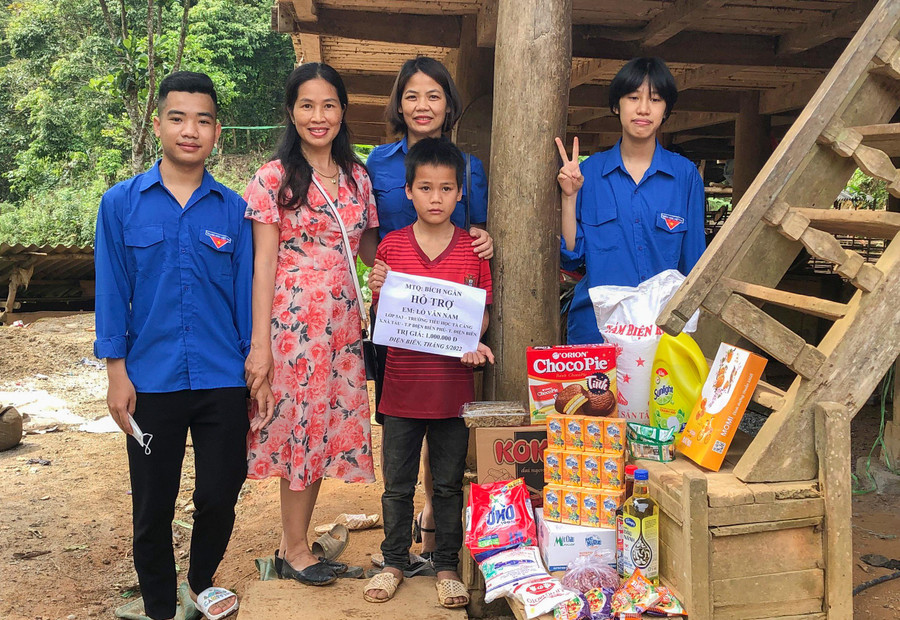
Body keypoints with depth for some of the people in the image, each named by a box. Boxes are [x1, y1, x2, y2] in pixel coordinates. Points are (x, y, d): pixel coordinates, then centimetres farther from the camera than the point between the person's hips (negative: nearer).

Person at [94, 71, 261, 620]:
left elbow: (244, 292, 6)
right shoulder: (122, 203, 0)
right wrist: (117, 374, -4)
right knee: (153, 507, 10)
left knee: (219, 497, 9)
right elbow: (112, 292, 1)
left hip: (223, 382, 1)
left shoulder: (232, 208, 2)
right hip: (151, 383, 0)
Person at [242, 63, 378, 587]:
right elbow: (263, 265, -7)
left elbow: (372, 249, 16)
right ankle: (294, 549, 19)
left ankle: (296, 546, 24)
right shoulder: (274, 178, -3)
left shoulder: (357, 176, 11)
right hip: (292, 321, -5)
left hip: (343, 322, 5)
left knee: (326, 428, 9)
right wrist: (260, 344, -12)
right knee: (301, 428, 2)